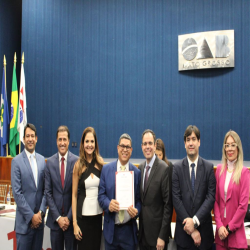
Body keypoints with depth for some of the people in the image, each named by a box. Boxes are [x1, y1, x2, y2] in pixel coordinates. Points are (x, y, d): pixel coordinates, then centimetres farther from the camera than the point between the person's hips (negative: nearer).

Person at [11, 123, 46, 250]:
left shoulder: (42, 160, 8)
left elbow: (45, 189, 8)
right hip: (24, 221, -4)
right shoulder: (16, 161, -6)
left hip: (39, 219, 4)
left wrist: (41, 212, -3)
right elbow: (17, 193, -10)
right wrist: (31, 216, -12)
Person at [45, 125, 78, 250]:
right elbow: (48, 192, 1)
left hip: (71, 218, -2)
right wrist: (58, 217, -5)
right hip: (55, 219, 2)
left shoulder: (77, 161, -8)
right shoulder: (50, 162, 0)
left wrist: (69, 217, -8)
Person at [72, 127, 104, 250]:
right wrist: (74, 223, -5)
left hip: (98, 214, 2)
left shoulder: (100, 163, 1)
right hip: (83, 215, -2)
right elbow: (74, 195, -2)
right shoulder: (78, 165, -4)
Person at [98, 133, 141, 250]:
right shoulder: (106, 169, 2)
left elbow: (139, 198, 4)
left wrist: (136, 211, -15)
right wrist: (108, 204, -19)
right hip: (111, 228, 0)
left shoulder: (137, 172, 2)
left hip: (129, 228, 0)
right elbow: (101, 195, 1)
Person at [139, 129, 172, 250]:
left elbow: (168, 205, -15)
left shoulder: (164, 169, -15)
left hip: (157, 231, -5)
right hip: (142, 231, 6)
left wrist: (162, 236, -15)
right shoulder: (140, 168, 5)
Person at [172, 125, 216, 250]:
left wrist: (195, 220, -16)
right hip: (183, 230, 0)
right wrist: (190, 226, -11)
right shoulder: (177, 167, -2)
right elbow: (176, 199, -6)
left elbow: (211, 197, -6)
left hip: (204, 228, 0)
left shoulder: (209, 167, -1)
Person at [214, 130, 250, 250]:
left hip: (236, 231, -3)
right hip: (220, 230, 3)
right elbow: (216, 199, 5)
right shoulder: (220, 169, 5)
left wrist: (229, 228, -8)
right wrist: (219, 225, -4)